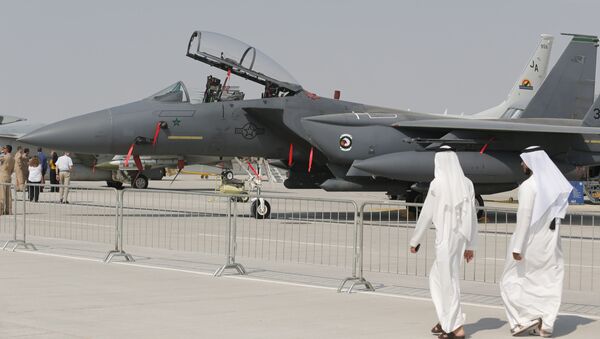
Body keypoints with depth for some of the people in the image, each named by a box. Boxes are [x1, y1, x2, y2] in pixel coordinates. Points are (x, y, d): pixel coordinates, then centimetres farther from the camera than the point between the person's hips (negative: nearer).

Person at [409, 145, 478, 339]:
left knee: (448, 281, 0)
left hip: (445, 239, -7)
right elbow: (472, 217, 7)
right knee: (437, 277, 20)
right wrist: (470, 245, 16)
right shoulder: (466, 184, 4)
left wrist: (415, 241, 4)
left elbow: (426, 214, -7)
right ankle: (446, 321, 23)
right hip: (460, 238, 7)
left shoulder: (438, 184, -12)